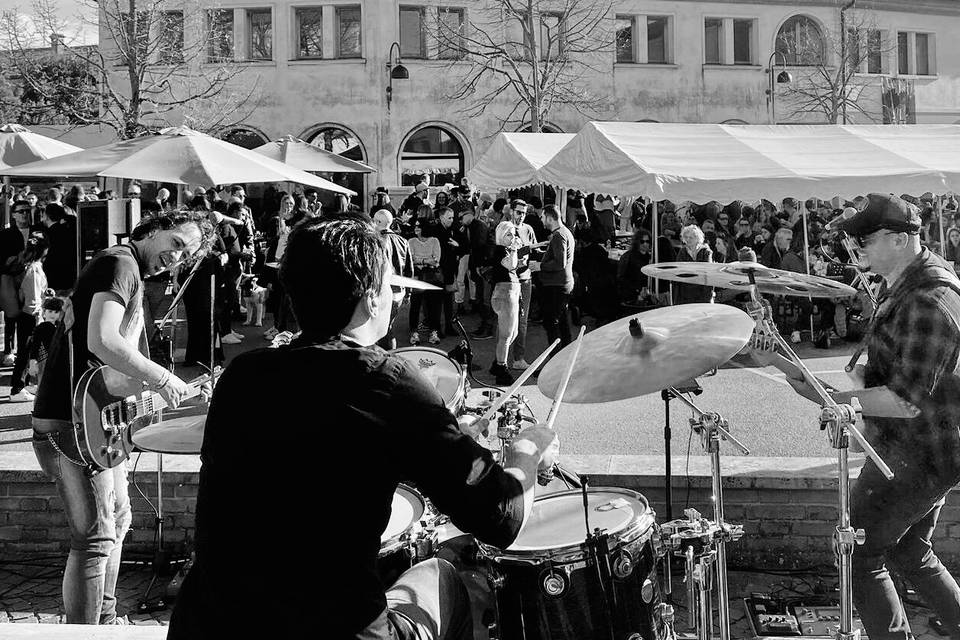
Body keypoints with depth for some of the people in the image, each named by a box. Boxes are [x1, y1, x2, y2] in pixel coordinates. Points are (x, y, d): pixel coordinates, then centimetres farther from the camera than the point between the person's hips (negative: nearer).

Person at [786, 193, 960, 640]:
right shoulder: (901, 284, 8)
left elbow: (908, 396, -27)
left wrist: (828, 398, -25)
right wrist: (867, 369, 2)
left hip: (919, 455, -11)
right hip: (923, 448, 11)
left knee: (859, 557, -4)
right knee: (909, 552, 22)